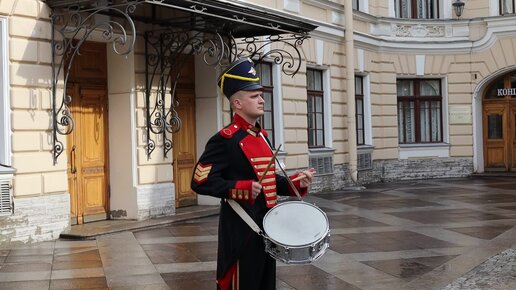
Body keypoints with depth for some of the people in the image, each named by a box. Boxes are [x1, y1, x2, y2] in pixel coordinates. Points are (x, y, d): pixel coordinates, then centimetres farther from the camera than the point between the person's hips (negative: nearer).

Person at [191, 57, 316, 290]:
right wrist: (242, 188, -27)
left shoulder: (262, 136, 13)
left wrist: (297, 182, 4)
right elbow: (201, 182, -19)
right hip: (241, 228, -9)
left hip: (266, 225, 9)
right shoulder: (225, 140, -14)